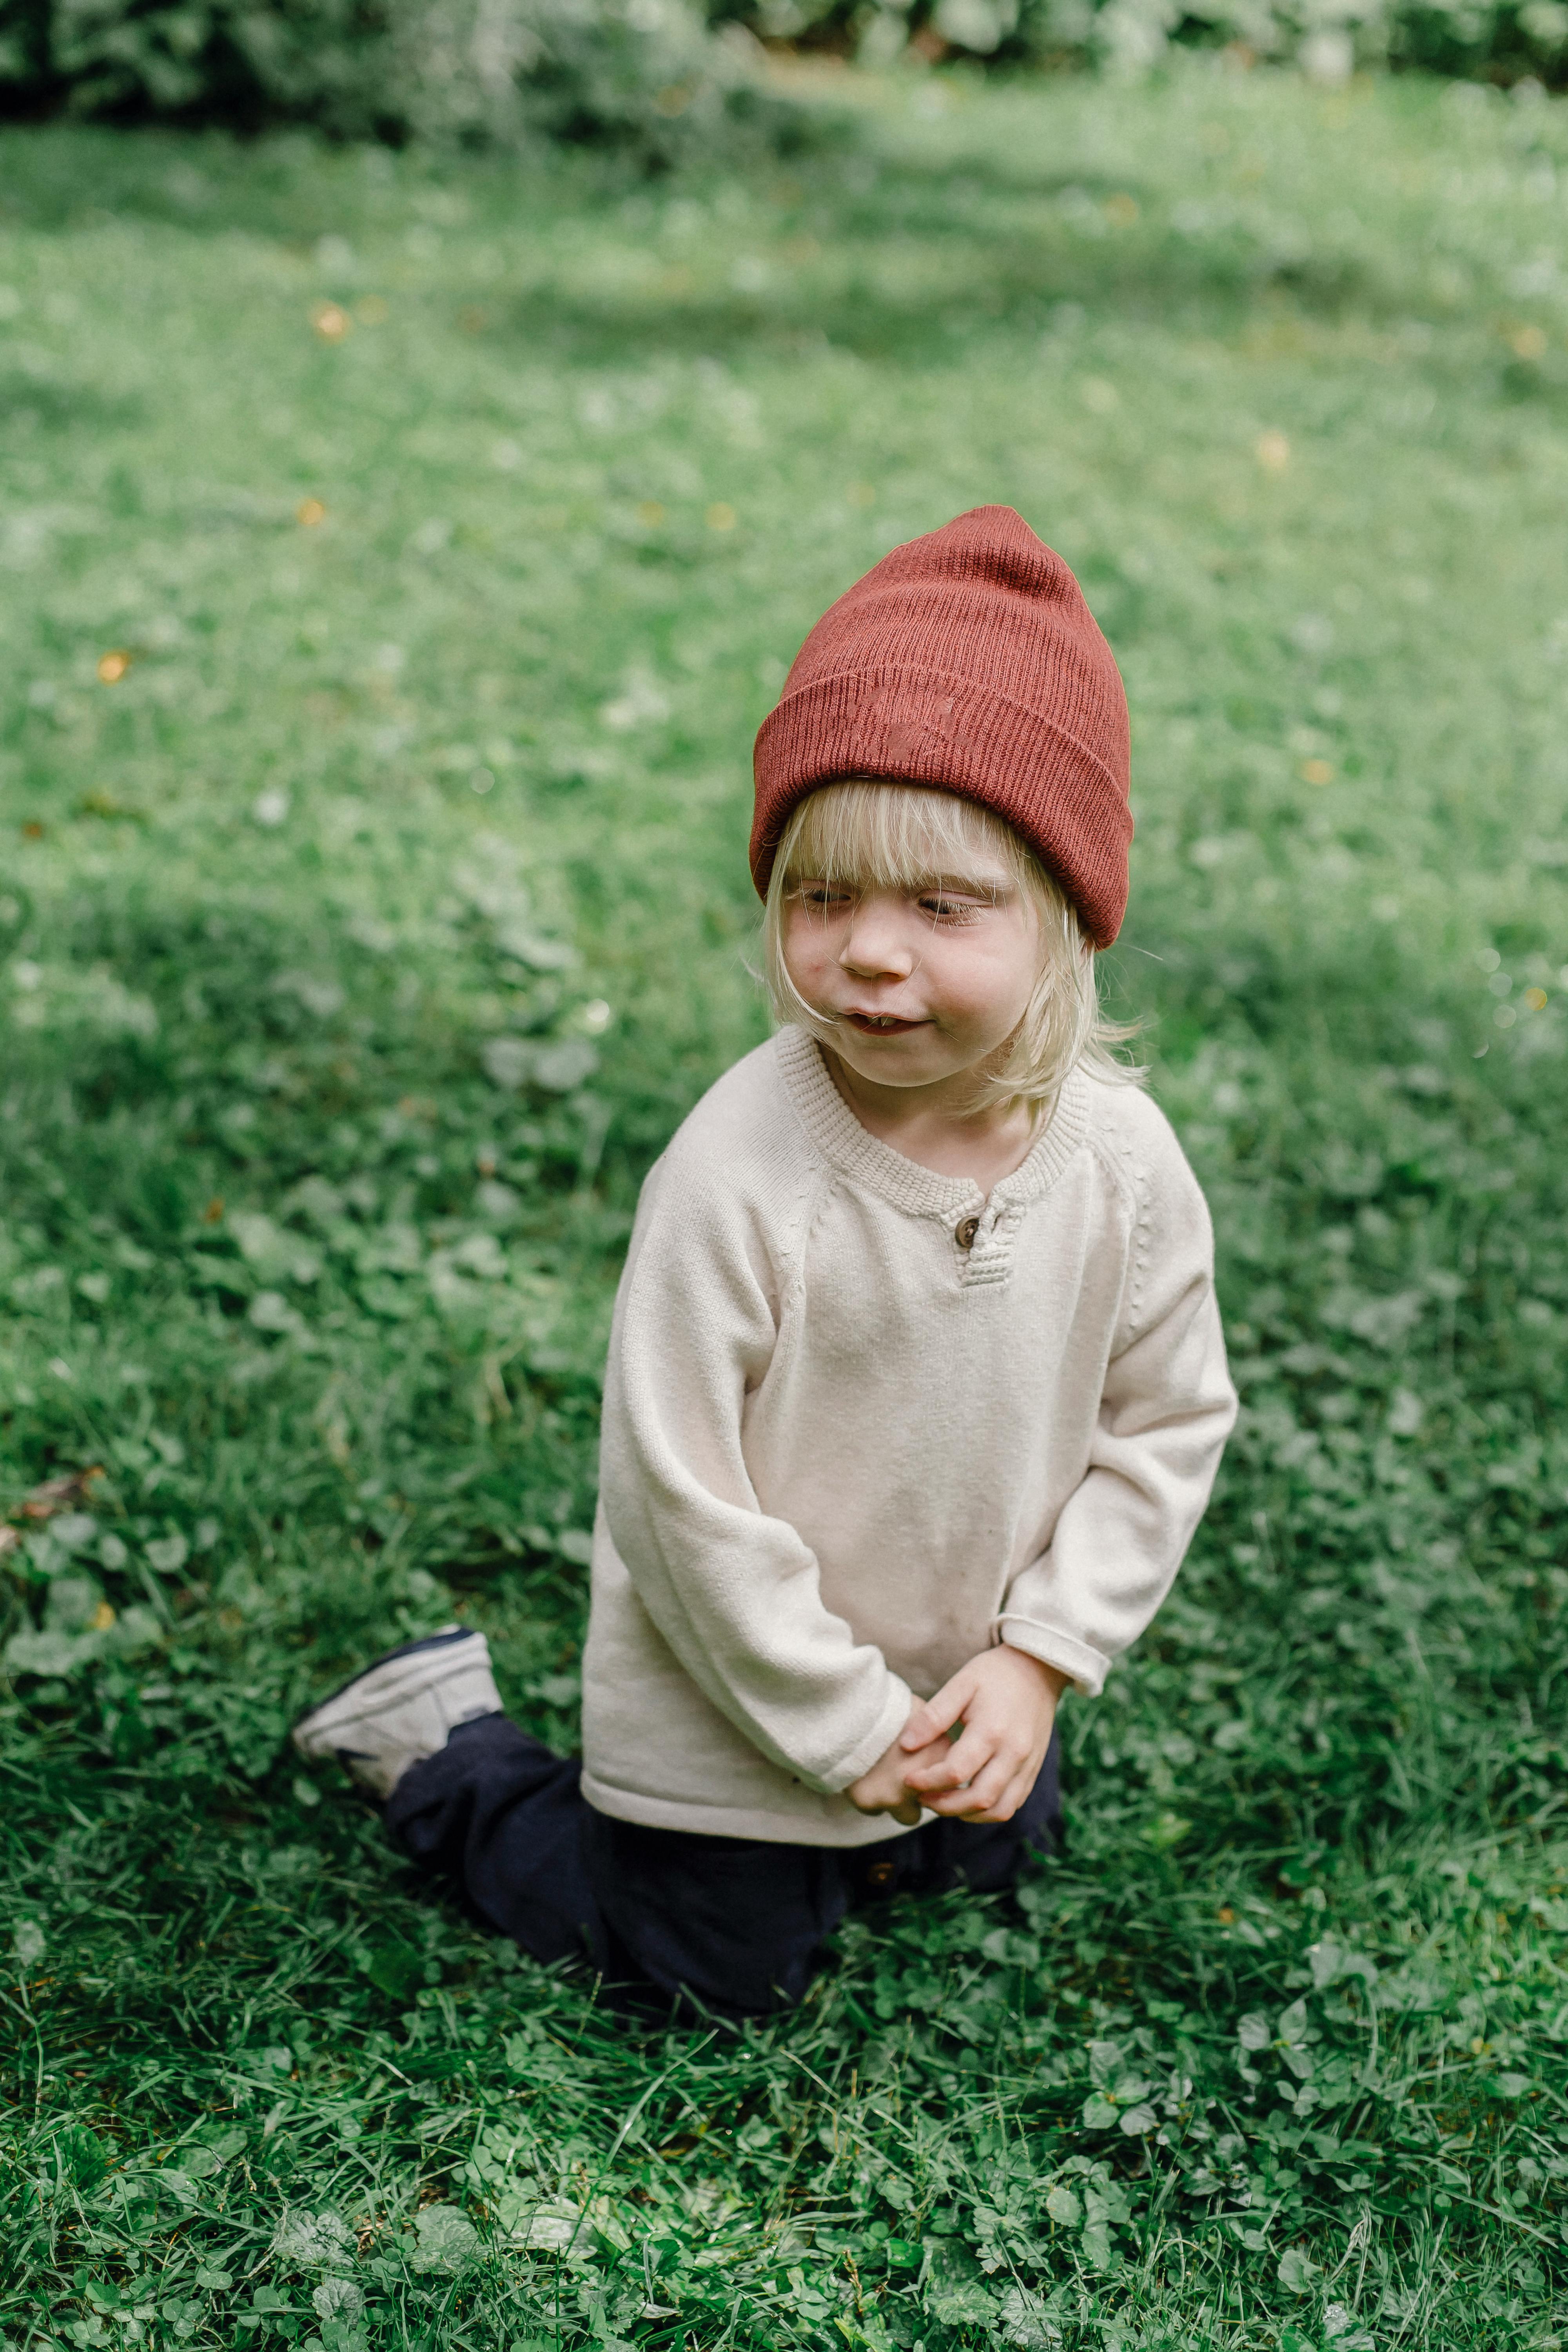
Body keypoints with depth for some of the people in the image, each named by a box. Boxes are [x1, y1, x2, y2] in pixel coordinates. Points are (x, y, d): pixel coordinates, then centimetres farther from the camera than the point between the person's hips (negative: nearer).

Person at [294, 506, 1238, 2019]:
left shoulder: (1123, 1161, -19)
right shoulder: (739, 1172, -33)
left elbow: (1167, 1422, -5)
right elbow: (677, 1495, -26)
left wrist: (1040, 1656, -13)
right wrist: (845, 1728, -19)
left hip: (968, 1679, 5)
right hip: (740, 1703, -5)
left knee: (988, 1863, 29)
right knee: (727, 1974, 15)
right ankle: (440, 1749, 29)